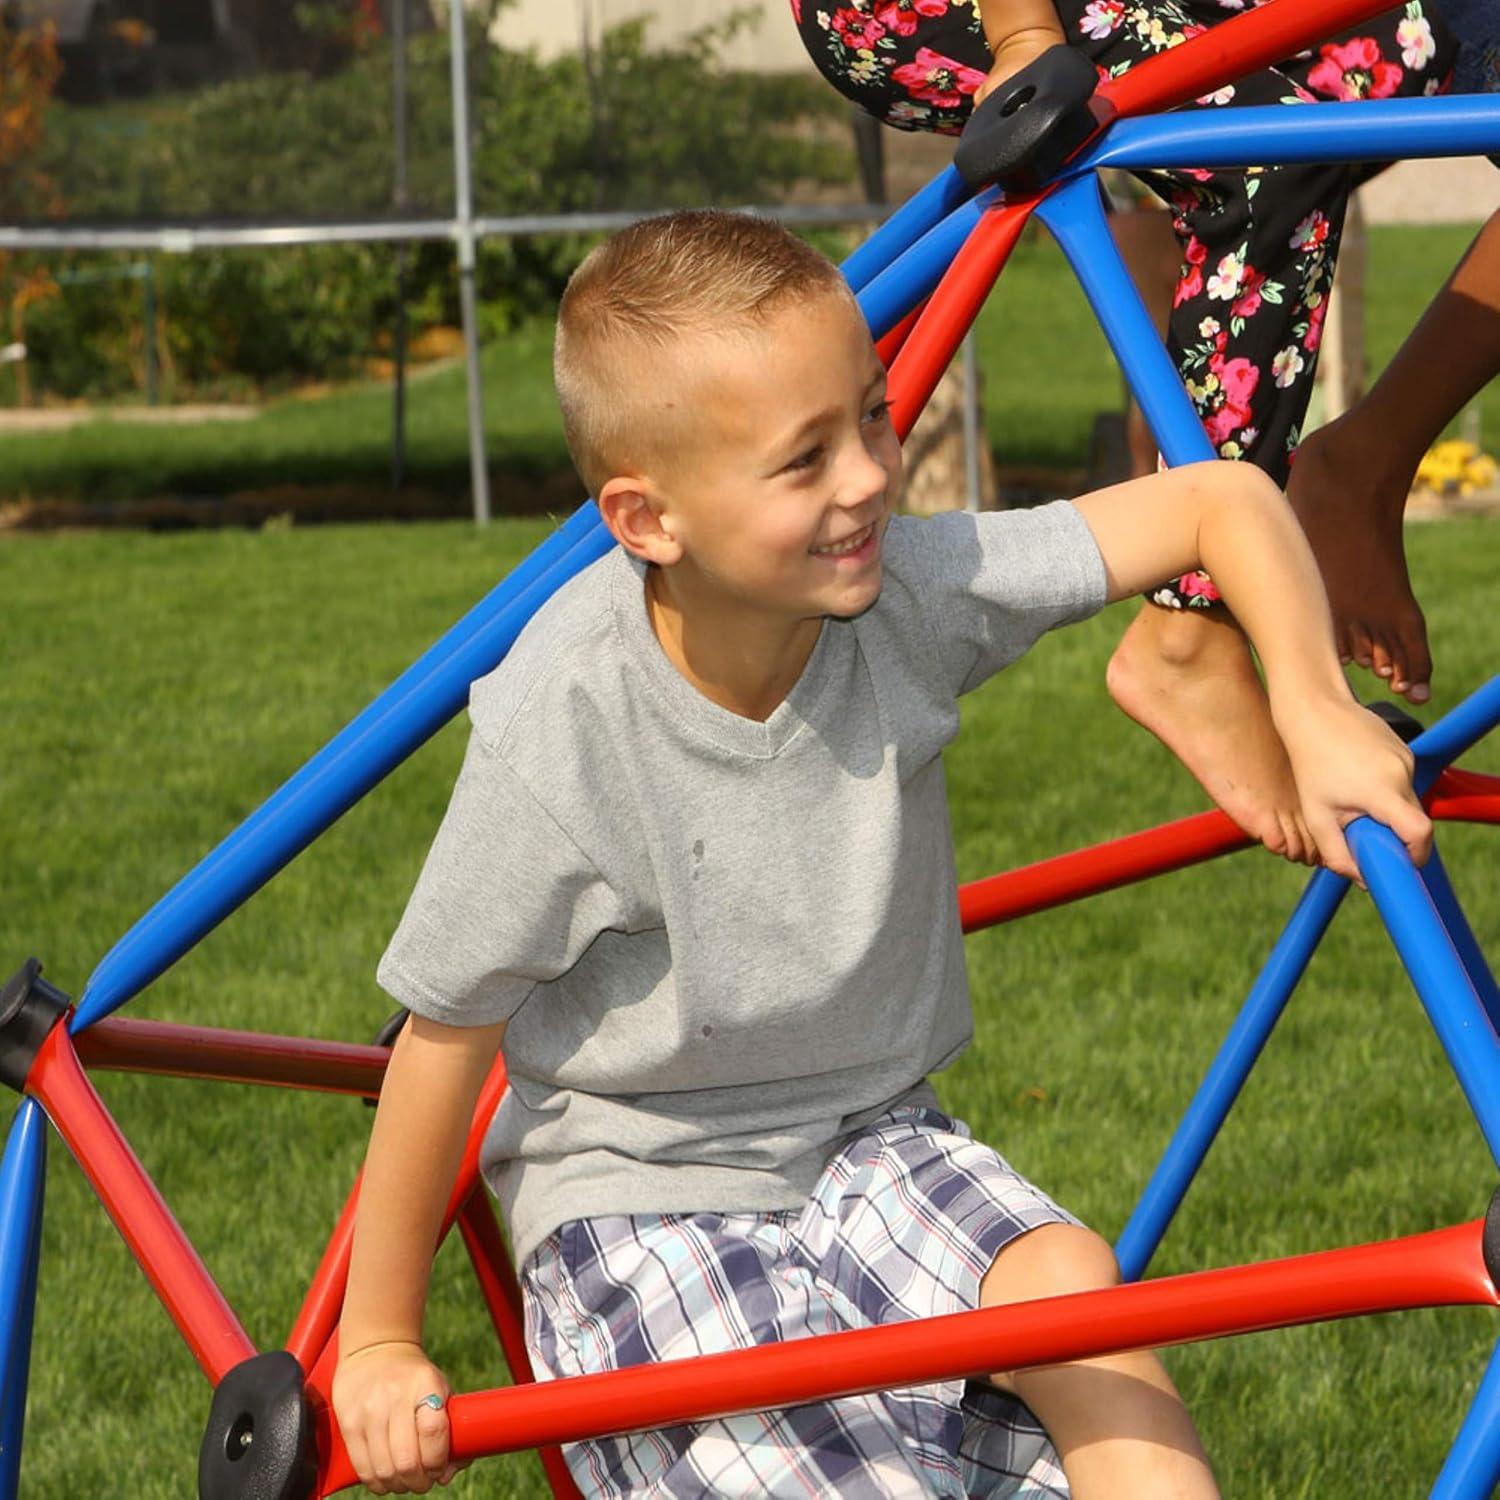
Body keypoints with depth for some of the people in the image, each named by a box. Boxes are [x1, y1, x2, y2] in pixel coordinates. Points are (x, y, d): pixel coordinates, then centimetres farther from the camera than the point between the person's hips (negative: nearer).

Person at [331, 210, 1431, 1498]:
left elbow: (1221, 498, -8)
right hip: (637, 1199, -4)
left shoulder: (911, 588, -15)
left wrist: (1317, 714, -24)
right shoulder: (563, 724, -24)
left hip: (870, 1146, 4)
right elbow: (447, 1034, -13)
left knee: (1068, 1284, -25)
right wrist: (379, 1344, -4)